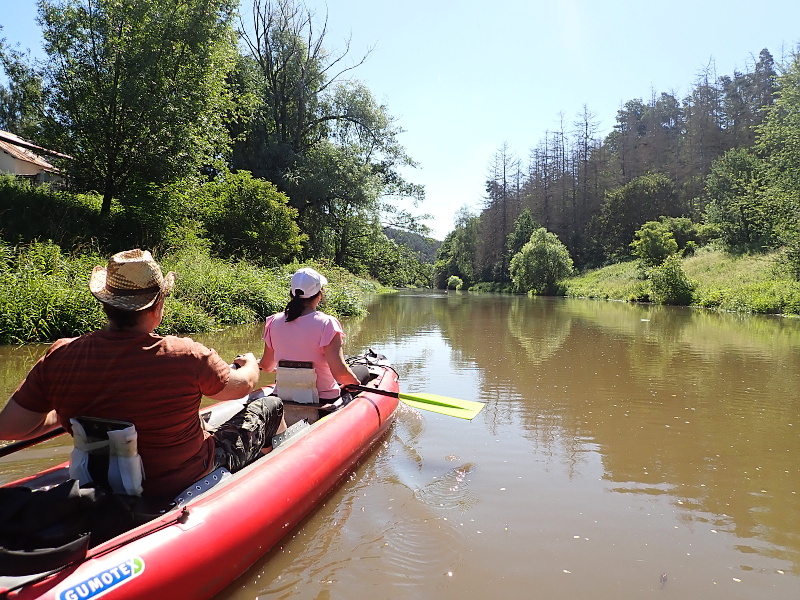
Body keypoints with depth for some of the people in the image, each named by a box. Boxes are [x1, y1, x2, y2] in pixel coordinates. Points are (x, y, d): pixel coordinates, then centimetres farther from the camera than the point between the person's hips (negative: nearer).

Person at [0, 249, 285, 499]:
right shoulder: (186, 355, -28)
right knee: (271, 406, 14)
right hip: (185, 481, -5)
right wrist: (251, 363, 14)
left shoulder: (60, 356, -18)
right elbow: (242, 386, -9)